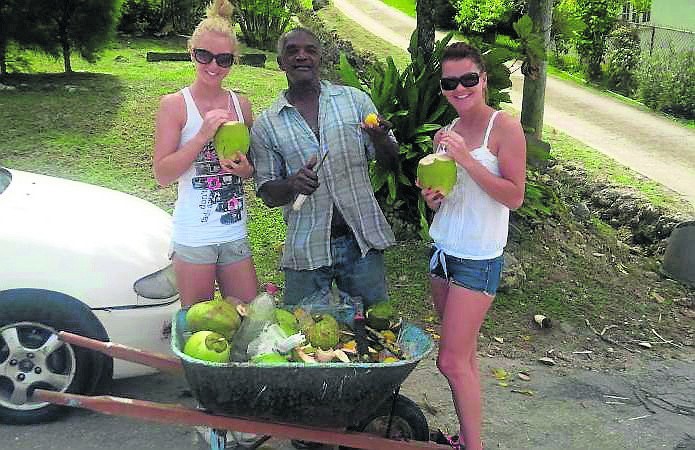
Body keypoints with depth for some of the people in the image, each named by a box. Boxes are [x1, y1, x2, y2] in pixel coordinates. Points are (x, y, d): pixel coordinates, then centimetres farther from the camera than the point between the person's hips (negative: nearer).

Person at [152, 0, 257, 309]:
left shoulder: (241, 105, 6)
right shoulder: (174, 105, -6)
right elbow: (162, 174, -11)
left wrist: (245, 169, -7)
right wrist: (203, 135, -20)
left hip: (235, 233, 4)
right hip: (194, 235, -4)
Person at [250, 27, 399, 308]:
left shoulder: (355, 100, 4)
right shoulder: (266, 125, 2)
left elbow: (389, 163, 7)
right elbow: (267, 194, 4)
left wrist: (379, 138, -16)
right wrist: (292, 184, -18)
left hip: (362, 241, 1)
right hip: (306, 250, 0)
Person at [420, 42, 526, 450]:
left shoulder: (504, 127, -12)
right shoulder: (448, 132, 9)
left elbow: (514, 196, -17)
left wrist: (467, 159, -24)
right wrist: (432, 197, -4)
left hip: (478, 259, -7)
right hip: (443, 249, 7)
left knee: (452, 361, -7)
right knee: (465, 354, 13)